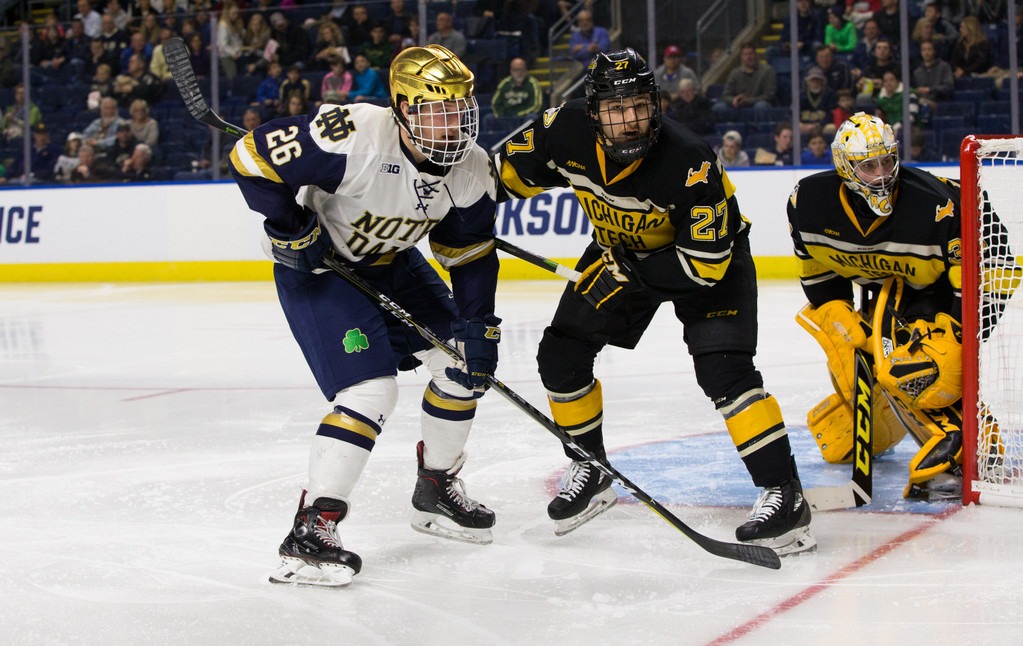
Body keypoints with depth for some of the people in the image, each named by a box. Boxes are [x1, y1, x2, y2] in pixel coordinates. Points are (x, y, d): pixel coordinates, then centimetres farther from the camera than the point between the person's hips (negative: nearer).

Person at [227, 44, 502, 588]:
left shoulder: (469, 170, -11)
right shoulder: (353, 138, -33)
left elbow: (472, 255, 1)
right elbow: (253, 156, -27)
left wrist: (480, 327, -6)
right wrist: (290, 230, -23)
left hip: (390, 264, 8)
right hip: (316, 264, -8)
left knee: (463, 361, 6)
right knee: (370, 390, -21)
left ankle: (437, 490, 25)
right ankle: (309, 532, -18)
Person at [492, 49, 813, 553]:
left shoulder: (690, 163, -37)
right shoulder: (568, 132, -24)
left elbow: (705, 263, -32)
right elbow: (515, 171, -1)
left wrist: (629, 275, -33)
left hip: (707, 253, -6)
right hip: (619, 250, 6)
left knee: (722, 367, -24)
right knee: (560, 353, 2)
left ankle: (783, 493, -19)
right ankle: (590, 473, 22)